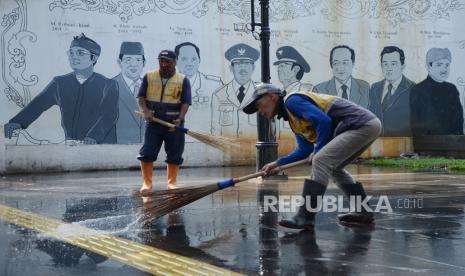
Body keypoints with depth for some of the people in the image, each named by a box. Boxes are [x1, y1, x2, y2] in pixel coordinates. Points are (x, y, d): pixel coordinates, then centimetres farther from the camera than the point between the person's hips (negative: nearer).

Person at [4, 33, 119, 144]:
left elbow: (109, 115, -11)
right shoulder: (60, 83, 9)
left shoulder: (108, 85, 0)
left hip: (101, 147, -2)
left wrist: (94, 137, -27)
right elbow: (38, 104, -1)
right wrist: (17, 122, -17)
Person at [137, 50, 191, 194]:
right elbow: (141, 97, 6)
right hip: (153, 121, 1)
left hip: (174, 123, -1)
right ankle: (147, 183, 6)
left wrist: (180, 118, -20)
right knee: (146, 153, -5)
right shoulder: (149, 77, 7)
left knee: (174, 155, 3)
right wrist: (145, 111, -13)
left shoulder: (183, 80, 2)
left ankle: (172, 183, 17)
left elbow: (186, 102, -4)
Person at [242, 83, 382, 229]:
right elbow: (305, 150, 21)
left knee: (321, 161, -17)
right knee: (332, 166, 21)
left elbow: (323, 121, -19)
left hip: (361, 124, -10)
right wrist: (277, 164, 17)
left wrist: (318, 151, -8)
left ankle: (306, 217, -18)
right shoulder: (293, 118, 21)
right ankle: (364, 212, 24)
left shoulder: (292, 100, -9)